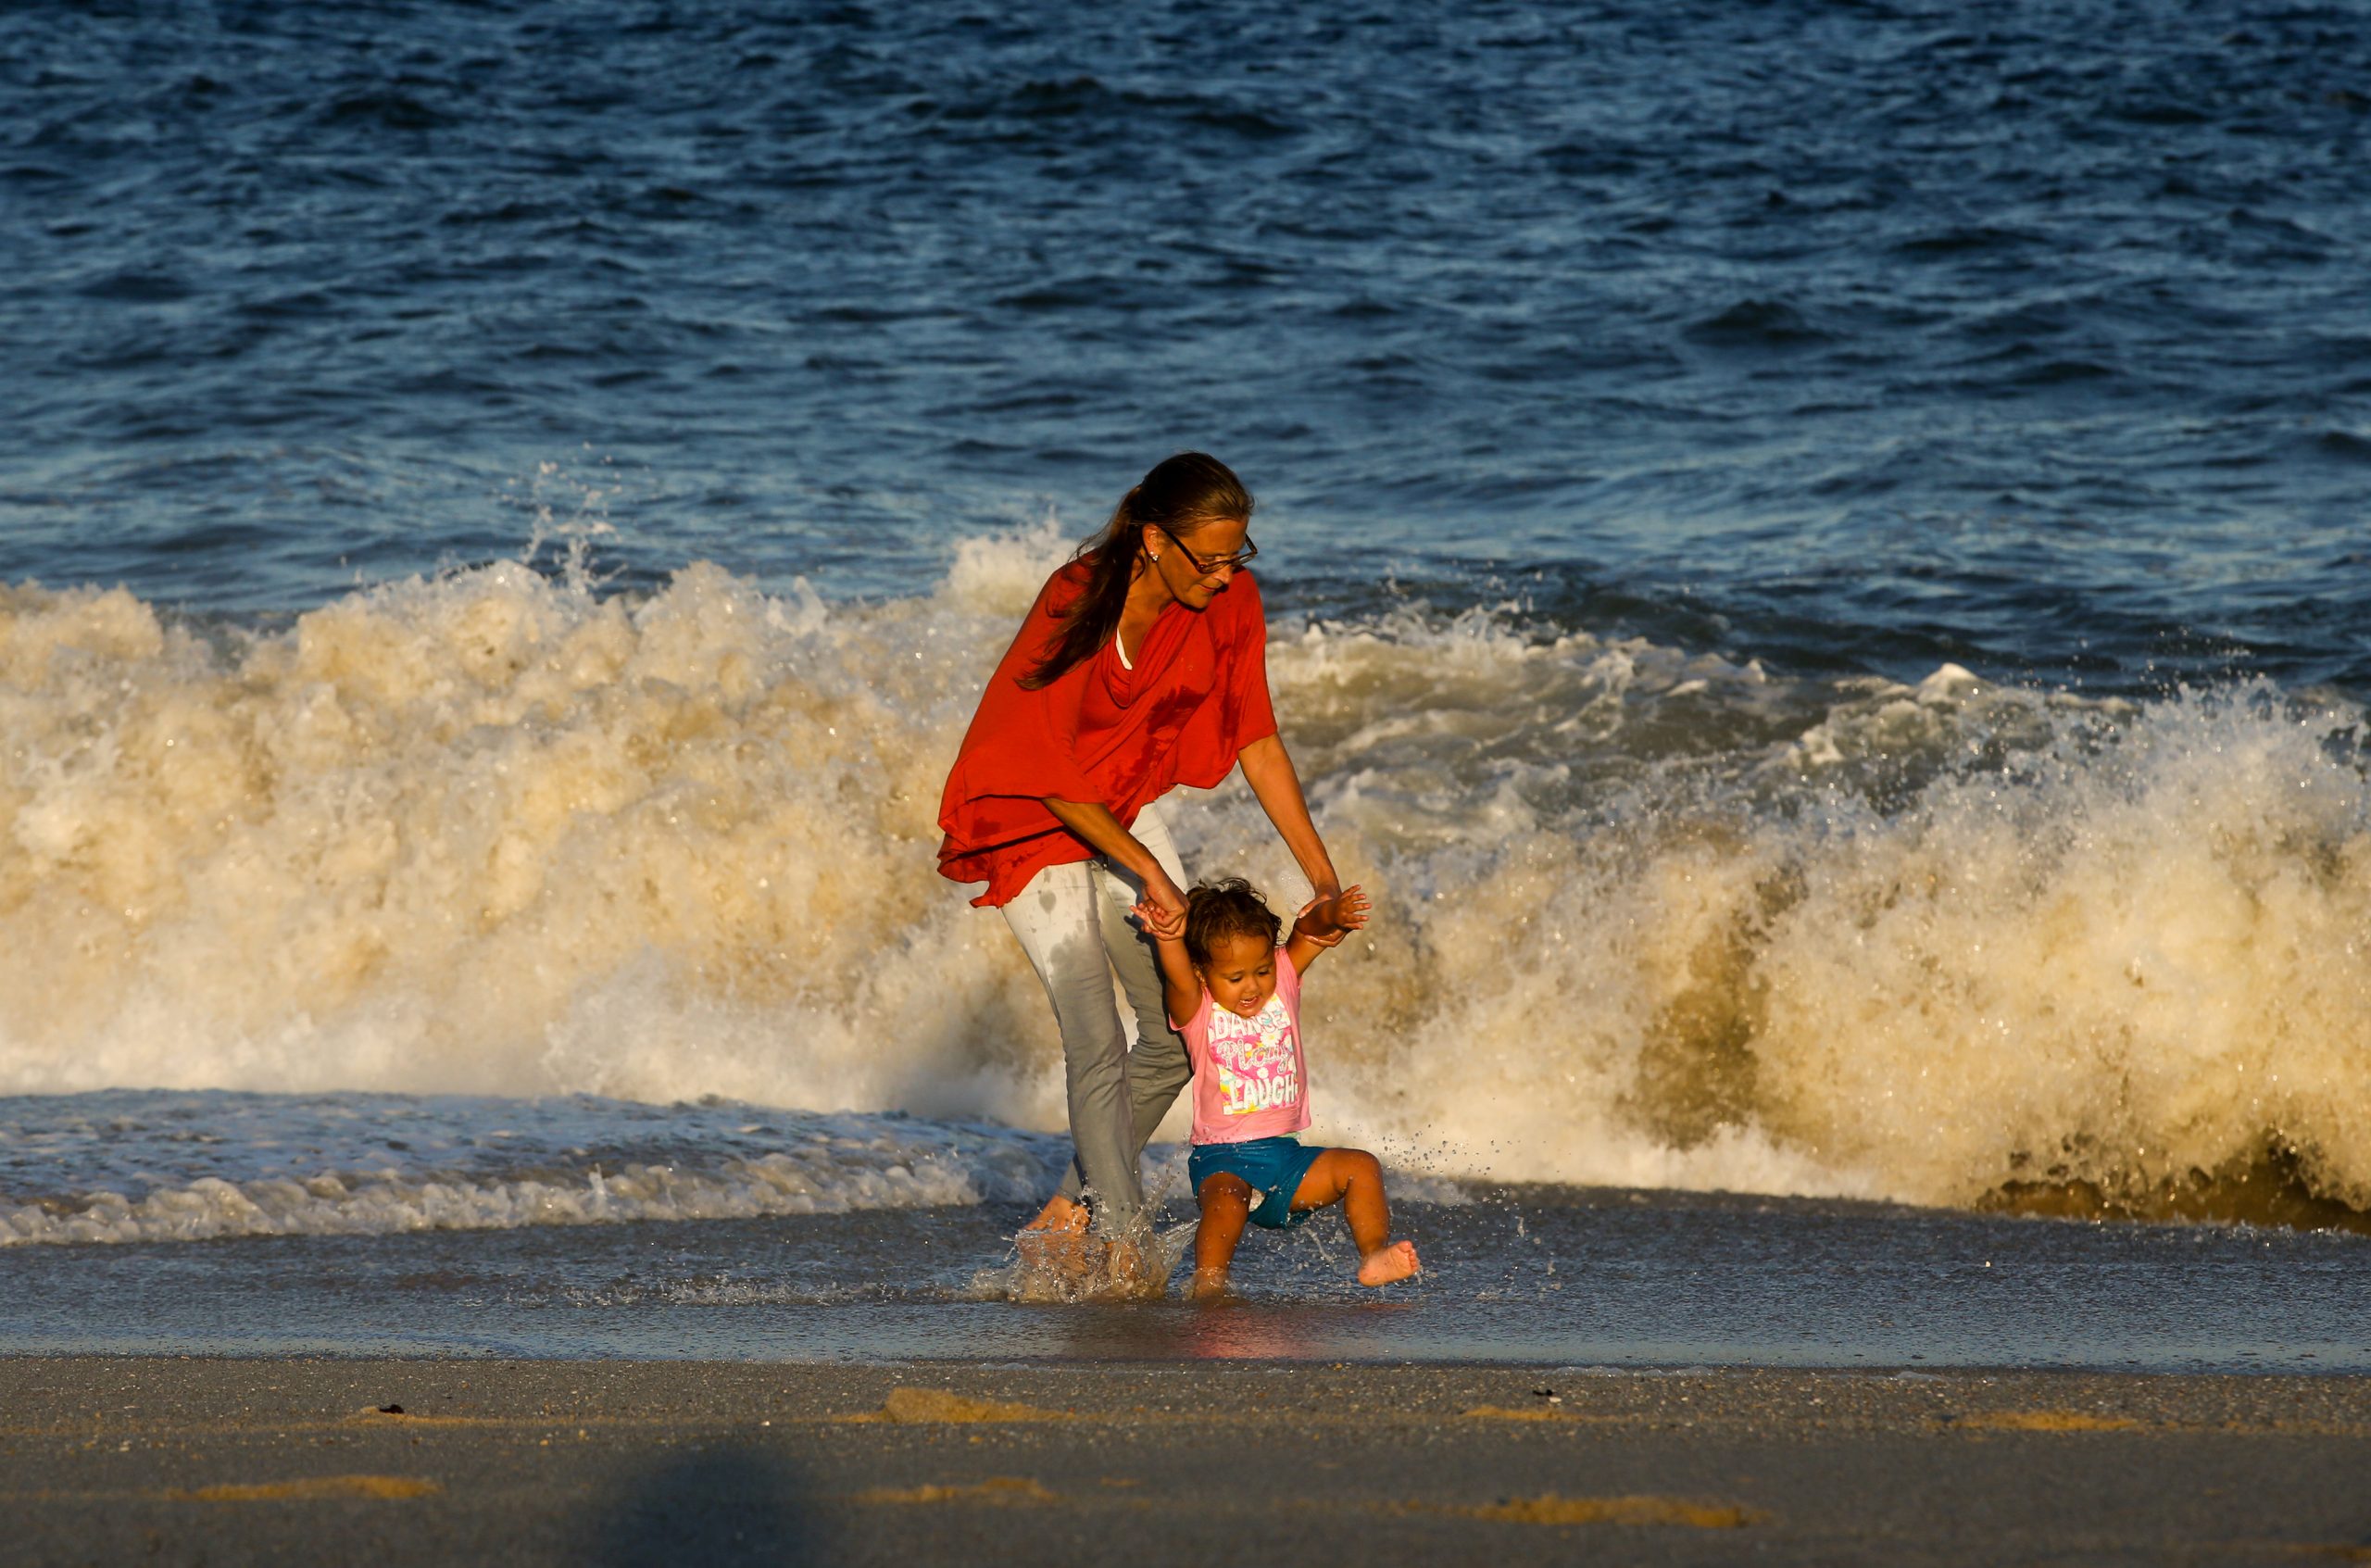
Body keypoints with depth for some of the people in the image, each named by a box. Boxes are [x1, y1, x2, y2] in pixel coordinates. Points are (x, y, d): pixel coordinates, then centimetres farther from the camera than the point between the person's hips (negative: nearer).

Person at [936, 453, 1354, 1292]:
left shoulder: (1229, 602, -14)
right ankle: (1124, 1245, -7)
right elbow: (1050, 778, -23)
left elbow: (1258, 742, -4)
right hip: (1035, 823, -6)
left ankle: (1070, 1212, 18)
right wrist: (1148, 872, -21)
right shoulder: (1076, 608, -30)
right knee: (1096, 1041, -14)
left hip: (1124, 809, 6)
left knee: (1181, 1027, 4)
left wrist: (1321, 873, -6)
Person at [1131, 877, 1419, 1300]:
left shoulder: (1282, 984, 8)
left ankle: (1373, 1257, -7)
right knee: (1225, 1201, -33)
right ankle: (1207, 1286, -21)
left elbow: (1307, 933, -4)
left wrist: (1330, 918, -29)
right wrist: (1169, 941, -48)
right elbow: (1178, 978, -26)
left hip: (1285, 1154, 5)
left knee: (1361, 1167, -11)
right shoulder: (1198, 1011, -4)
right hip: (1223, 1158, -5)